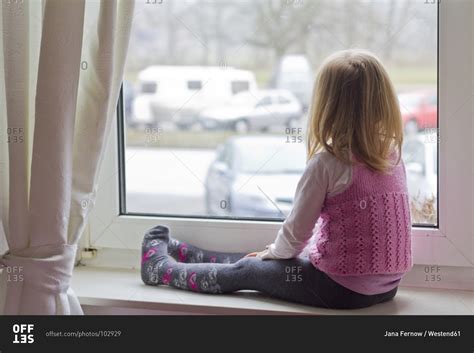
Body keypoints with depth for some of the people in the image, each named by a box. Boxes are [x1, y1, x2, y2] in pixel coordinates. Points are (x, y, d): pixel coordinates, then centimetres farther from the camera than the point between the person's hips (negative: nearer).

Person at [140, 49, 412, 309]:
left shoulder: (327, 162, -18)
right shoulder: (393, 154, 3)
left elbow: (297, 230, -10)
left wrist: (274, 252, 13)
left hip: (343, 289, -7)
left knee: (247, 270, 13)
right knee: (260, 261, 23)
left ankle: (162, 269, 34)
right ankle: (180, 252, 42)